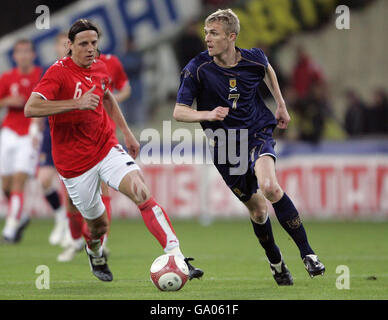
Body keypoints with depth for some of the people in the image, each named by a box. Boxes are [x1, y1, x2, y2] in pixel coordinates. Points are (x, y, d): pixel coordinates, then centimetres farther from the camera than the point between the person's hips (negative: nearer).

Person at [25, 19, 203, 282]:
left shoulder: (100, 68, 5)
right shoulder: (59, 72, -15)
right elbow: (30, 108, -30)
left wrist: (126, 132, 24)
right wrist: (76, 103, -36)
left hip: (107, 149, 4)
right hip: (74, 162, -4)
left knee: (143, 193, -21)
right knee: (98, 225, 7)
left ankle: (176, 257, -28)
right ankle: (95, 254, 45)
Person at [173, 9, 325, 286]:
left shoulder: (254, 59, -8)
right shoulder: (198, 69, -14)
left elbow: (268, 70, 19)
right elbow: (179, 112, -13)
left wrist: (281, 105, 22)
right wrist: (208, 114, -31)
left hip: (258, 133, -1)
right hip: (225, 145, 1)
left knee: (269, 187, -29)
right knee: (257, 210, 4)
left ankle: (307, 252, -19)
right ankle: (276, 262, 31)